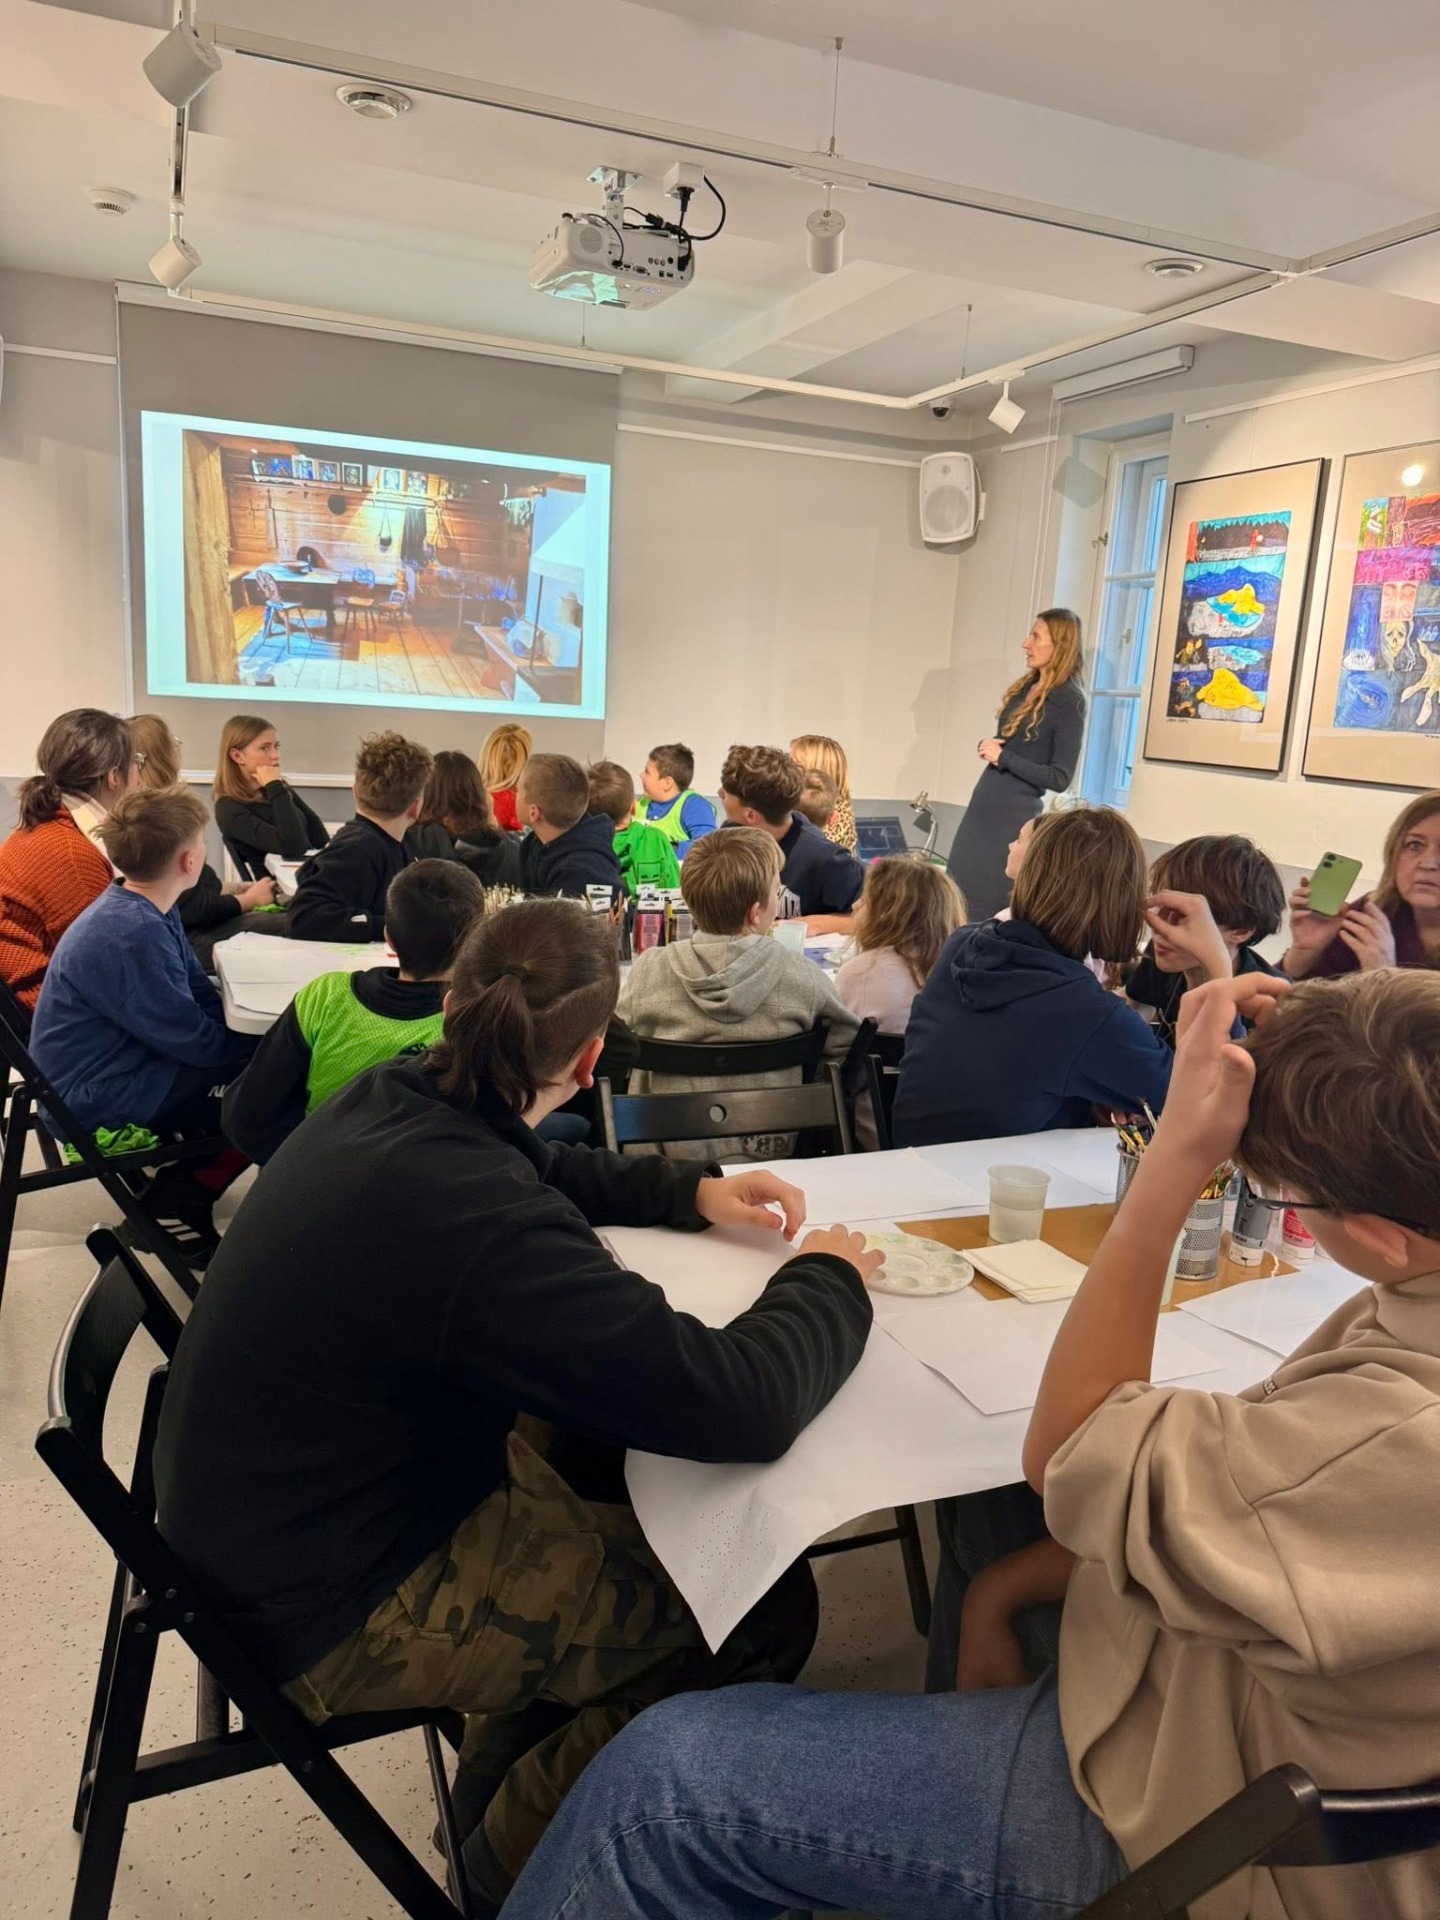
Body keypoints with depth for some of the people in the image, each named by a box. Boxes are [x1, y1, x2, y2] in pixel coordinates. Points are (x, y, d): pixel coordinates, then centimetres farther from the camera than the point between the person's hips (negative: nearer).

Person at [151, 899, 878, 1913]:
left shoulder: (393, 1104, -8)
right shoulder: (476, 1217, -36)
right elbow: (744, 1406, -35)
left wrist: (692, 1191, 2)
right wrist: (831, 1280, -15)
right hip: (336, 1610, -8)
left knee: (645, 1467, 19)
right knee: (769, 1603, -3)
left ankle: (509, 1769, 30)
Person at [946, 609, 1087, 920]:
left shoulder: (1069, 702, -12)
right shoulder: (1023, 688, 11)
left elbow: (1060, 778, -16)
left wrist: (1002, 757, -15)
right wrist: (985, 746, -3)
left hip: (1016, 815, -8)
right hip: (983, 805, 8)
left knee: (987, 909, 0)